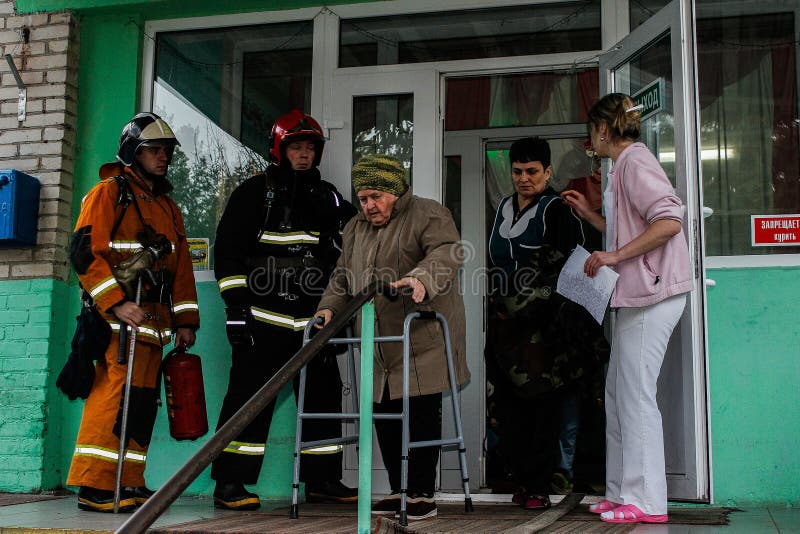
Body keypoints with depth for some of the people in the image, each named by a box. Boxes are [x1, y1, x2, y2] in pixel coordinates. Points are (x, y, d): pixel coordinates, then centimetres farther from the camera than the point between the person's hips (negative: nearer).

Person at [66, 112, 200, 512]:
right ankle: (95, 487, -11)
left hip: (154, 319, 8)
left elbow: (182, 266, 23)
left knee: (143, 400, 7)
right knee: (117, 393, -14)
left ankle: (127, 483, 13)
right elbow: (84, 252, -12)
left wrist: (185, 321, 15)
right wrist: (117, 301, -21)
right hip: (119, 315, -8)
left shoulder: (167, 206, 24)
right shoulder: (109, 192, 0)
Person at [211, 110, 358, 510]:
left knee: (324, 395, 8)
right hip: (263, 318, -5)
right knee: (251, 396, -7)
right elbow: (227, 249, -4)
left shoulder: (327, 197, 15)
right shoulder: (254, 192, 0)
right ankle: (229, 484, 0)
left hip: (313, 319, 6)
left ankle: (322, 480, 19)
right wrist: (236, 304, -11)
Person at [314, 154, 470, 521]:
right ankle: (399, 491, 20)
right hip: (379, 349, 7)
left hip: (423, 343, -6)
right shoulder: (355, 229, 19)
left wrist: (422, 278, -39)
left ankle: (423, 494, 6)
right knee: (384, 416, 8)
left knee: (421, 414, -5)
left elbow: (447, 254, -21)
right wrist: (329, 308, 7)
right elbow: (342, 277, 24)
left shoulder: (429, 216, -3)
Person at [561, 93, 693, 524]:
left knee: (635, 394, -9)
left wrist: (615, 255, -21)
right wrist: (589, 214, 22)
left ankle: (646, 501, -4)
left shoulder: (635, 161, -9)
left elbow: (669, 220, -22)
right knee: (618, 393, 11)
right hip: (638, 295, 11)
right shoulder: (625, 166, 22)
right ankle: (622, 492, 17)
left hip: (652, 293, -11)